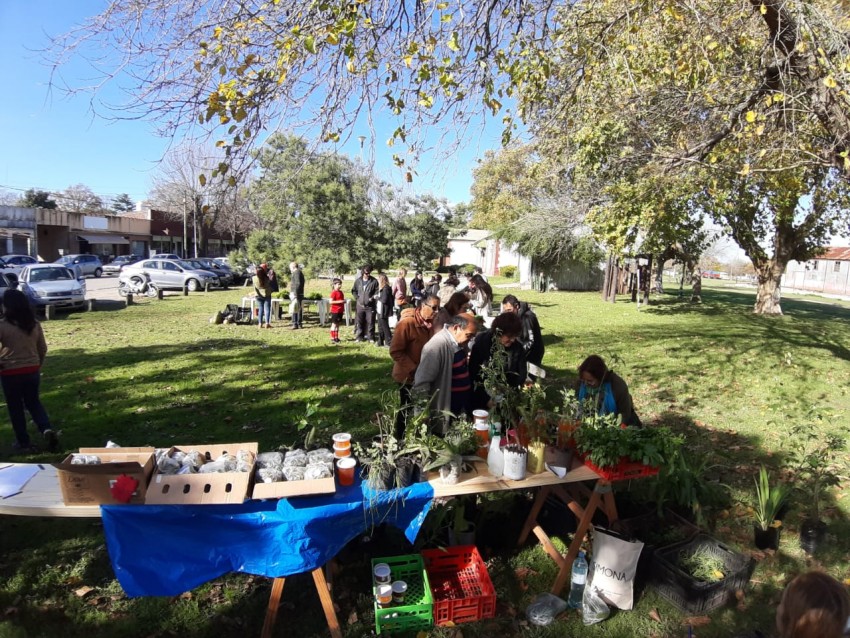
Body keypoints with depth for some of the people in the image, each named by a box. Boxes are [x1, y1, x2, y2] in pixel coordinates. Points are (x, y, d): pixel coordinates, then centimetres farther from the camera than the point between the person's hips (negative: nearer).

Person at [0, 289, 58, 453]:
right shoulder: (34, 324, -1)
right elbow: (43, 348, 6)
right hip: (32, 370, 4)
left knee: (15, 408, 11)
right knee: (33, 403, 19)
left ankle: (23, 442, 19)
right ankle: (47, 429, -2)